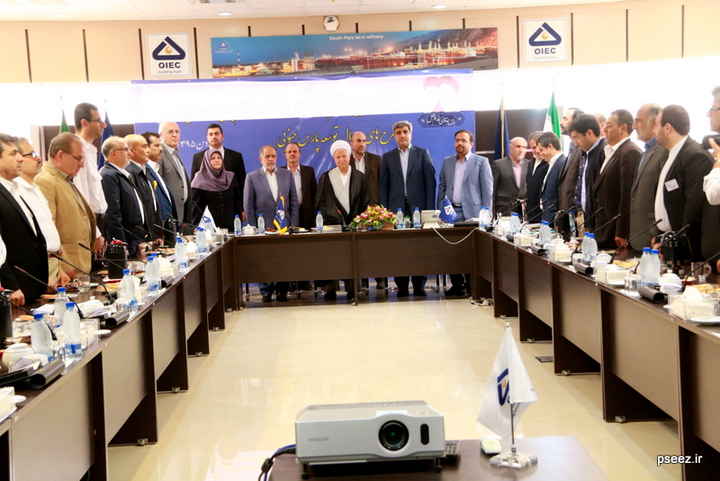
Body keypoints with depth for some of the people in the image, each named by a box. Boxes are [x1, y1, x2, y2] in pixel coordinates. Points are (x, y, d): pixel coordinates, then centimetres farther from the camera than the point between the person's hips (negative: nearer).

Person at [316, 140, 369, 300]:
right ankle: (330, 290, 0)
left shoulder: (360, 177, 11)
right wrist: (332, 213, -7)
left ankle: (352, 290, 4)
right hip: (333, 224, -1)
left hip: (354, 223, 1)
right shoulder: (326, 177, 8)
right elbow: (320, 203, 7)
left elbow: (364, 203, 10)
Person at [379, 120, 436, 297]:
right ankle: (402, 287, 4)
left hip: (418, 207, -1)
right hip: (396, 208, 1)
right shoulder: (387, 157, 12)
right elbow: (384, 186, 8)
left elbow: (430, 181, 3)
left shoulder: (423, 154, 8)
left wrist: (429, 208, -4)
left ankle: (419, 286, 4)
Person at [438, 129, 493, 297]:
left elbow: (487, 189, 0)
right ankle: (457, 284, 10)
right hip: (451, 212, 4)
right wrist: (439, 210, 9)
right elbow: (442, 187, 17)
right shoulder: (447, 162, 15)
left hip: (472, 212, -3)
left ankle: (472, 285, 7)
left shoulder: (481, 162, 3)